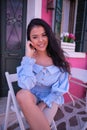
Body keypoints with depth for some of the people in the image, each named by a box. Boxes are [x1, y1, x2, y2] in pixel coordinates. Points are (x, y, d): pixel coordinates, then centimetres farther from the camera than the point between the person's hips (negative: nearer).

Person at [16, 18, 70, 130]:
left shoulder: (58, 58, -10)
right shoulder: (28, 59, -9)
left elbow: (61, 88, -7)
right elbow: (25, 86, -24)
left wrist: (44, 104, -14)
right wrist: (29, 57, -24)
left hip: (52, 98, -1)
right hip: (33, 96, 2)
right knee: (22, 94, -32)